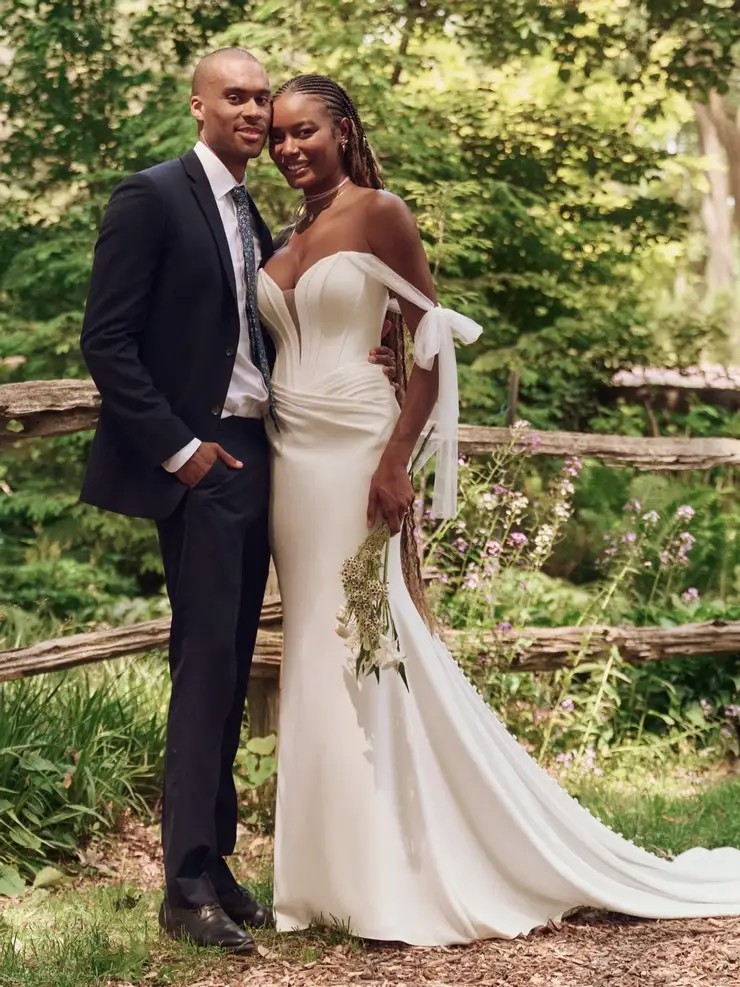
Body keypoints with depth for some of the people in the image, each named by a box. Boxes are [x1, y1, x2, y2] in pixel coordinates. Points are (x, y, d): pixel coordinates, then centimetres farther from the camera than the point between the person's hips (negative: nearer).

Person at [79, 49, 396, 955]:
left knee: (231, 668, 9)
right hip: (198, 462, -8)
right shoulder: (152, 199, -6)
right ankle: (188, 885, -5)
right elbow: (107, 341, -11)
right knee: (206, 661, -10)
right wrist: (177, 448, -15)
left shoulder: (255, 220, 17)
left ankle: (215, 861, 16)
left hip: (254, 459, 8)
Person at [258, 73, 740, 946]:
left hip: (351, 451, -7)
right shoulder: (281, 236, 14)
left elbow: (434, 342, -10)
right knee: (315, 647, 7)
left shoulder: (378, 214, -6)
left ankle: (396, 879, 4)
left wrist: (394, 461, -18)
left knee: (360, 643, -6)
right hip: (287, 455, 7)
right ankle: (341, 871, 15)